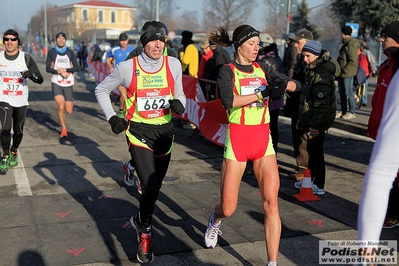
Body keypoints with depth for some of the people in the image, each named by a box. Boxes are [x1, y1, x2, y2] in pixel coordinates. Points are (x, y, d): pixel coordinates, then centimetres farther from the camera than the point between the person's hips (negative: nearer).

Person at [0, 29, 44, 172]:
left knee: (18, 131, 10)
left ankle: (14, 152, 39)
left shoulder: (26, 58, -7)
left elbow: (40, 80, -12)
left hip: (21, 101, 1)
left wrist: (31, 75, -31)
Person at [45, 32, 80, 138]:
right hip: (56, 83, -1)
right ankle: (64, 129, 1)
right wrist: (60, 72, -15)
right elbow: (48, 68, 0)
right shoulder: (51, 52, 3)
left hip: (68, 84, 2)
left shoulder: (70, 52, 6)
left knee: (69, 111, 1)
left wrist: (65, 69, -15)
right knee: (60, 106, -17)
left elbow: (77, 68, 0)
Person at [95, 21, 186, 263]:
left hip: (164, 131, 3)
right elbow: (102, 90, 6)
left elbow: (179, 94, 11)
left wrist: (180, 103, -11)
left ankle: (141, 219, 43)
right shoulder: (128, 67, -8)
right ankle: (145, 234, 14)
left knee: (154, 186, 12)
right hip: (139, 132, -3)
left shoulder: (173, 64, -2)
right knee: (151, 187, -13)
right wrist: (112, 118, -3)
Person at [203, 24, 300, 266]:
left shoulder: (262, 68, 11)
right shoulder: (227, 71, -3)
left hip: (263, 138, 4)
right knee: (228, 209, 4)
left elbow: (295, 85, 5)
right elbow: (229, 101, -21)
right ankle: (215, 220, 42)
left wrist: (283, 84, -17)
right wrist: (262, 93, -26)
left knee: (271, 202, -8)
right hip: (237, 138, -3)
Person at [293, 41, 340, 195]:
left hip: (318, 120, -10)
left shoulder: (322, 75, -21)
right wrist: (303, 119, 22)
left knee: (316, 151, -1)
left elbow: (321, 104, -24)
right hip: (310, 119, 10)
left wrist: (314, 126, -23)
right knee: (312, 150, 18)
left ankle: (318, 186, 9)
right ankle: (312, 179, 32)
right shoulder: (313, 70, 12)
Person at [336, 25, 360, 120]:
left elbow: (353, 61, -20)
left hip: (347, 74, -10)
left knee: (349, 93, -3)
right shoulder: (345, 43, 15)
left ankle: (352, 112, 6)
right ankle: (343, 111, 24)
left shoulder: (351, 44, -15)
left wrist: (344, 70, -20)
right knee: (342, 93, 14)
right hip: (341, 73, 10)